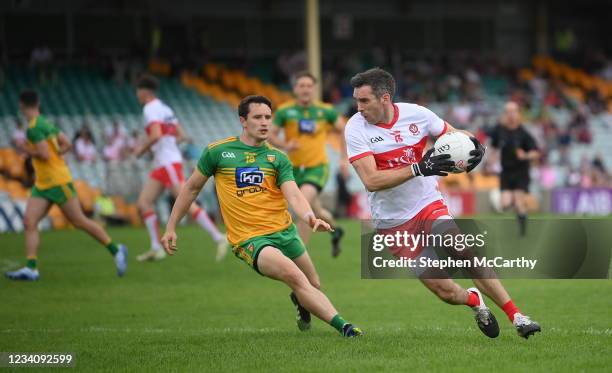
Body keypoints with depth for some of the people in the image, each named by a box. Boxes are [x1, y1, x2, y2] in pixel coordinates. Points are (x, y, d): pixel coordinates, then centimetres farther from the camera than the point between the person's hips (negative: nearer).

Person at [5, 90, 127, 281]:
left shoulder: (34, 128, -17)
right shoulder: (46, 123, 11)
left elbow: (45, 154, -24)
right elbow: (66, 144, 16)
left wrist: (29, 151, -9)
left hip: (58, 182, -9)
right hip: (42, 184, 9)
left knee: (79, 221, 0)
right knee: (29, 222, -4)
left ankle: (116, 250, 11)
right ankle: (31, 268, -10)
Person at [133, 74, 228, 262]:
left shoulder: (150, 109, -10)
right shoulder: (164, 108, 18)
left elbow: (156, 135, -24)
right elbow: (180, 135, 19)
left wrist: (142, 148, -7)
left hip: (168, 163, -10)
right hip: (161, 164, 10)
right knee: (144, 202, 6)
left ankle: (219, 238, -14)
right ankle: (156, 248, 5)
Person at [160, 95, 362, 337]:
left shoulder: (278, 158, 6)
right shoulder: (218, 152, 1)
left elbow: (293, 195, -8)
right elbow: (192, 187, 12)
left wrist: (310, 218, -29)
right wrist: (171, 228, 10)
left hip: (285, 232, 4)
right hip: (249, 239, -4)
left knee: (313, 286, 12)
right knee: (293, 275, -28)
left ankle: (300, 304, 50)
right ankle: (342, 326, -30)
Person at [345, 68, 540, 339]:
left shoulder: (416, 114, -8)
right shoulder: (355, 128, -14)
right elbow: (371, 181, -25)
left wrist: (475, 147, -17)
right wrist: (419, 168, -34)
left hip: (429, 204, 1)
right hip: (392, 222, -1)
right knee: (446, 292, -4)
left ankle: (516, 317, -14)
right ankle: (474, 300, 30)